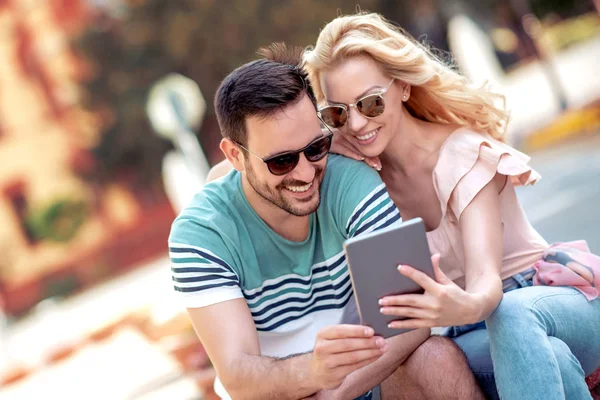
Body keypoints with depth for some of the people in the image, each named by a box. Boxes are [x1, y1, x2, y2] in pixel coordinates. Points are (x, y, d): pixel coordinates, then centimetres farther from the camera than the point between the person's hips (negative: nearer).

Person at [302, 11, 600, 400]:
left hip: (563, 298, -3)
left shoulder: (463, 156, -16)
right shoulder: (358, 169, -2)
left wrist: (467, 308, -52)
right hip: (479, 328, 3)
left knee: (511, 314, -39)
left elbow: (485, 278, -28)